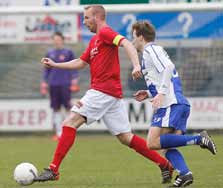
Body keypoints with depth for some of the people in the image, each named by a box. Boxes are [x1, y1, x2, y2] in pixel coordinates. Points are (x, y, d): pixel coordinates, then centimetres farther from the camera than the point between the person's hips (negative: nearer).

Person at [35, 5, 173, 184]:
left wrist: (136, 65, -37)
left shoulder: (105, 32, -5)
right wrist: (55, 65, 28)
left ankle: (53, 169, -12)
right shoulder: (95, 40, 24)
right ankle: (165, 164, 7)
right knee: (126, 137, 8)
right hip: (113, 94, 10)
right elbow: (81, 62, 30)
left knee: (70, 123, -10)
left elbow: (126, 44, -21)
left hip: (103, 90, -10)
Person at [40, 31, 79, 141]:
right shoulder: (50, 54, 12)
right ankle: (58, 133, 7)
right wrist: (44, 84, 12)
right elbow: (46, 70, 16)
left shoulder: (68, 53, 3)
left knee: (68, 107, -6)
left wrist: (74, 82, -5)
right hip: (53, 85, 4)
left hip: (65, 84, -4)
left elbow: (74, 68, 2)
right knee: (56, 109, 3)